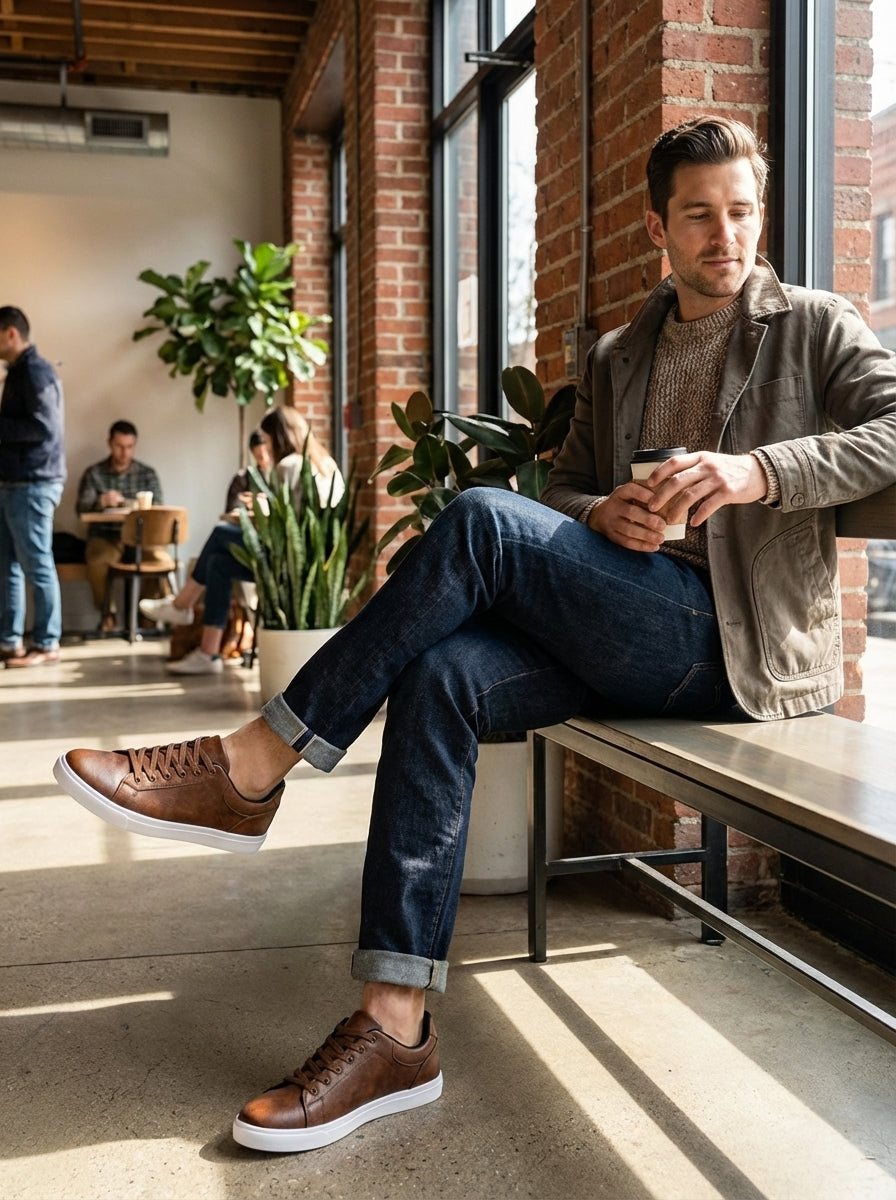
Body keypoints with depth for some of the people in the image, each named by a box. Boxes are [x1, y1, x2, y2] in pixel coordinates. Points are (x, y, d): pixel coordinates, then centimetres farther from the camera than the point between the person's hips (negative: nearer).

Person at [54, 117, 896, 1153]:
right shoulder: (617, 357, 21)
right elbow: (561, 486, 21)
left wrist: (758, 469, -23)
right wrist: (603, 513, -3)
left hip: (740, 644, -5)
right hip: (633, 637, 6)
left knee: (481, 522, -26)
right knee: (440, 674, -25)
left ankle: (248, 767, -19)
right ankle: (396, 1031, -23)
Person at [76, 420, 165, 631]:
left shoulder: (147, 473, 10)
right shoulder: (94, 473, 6)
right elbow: (81, 508, -7)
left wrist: (126, 503, -18)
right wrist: (101, 501, -29)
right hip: (104, 537, -1)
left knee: (163, 559, -31)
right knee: (98, 562, -35)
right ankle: (107, 613, -10)